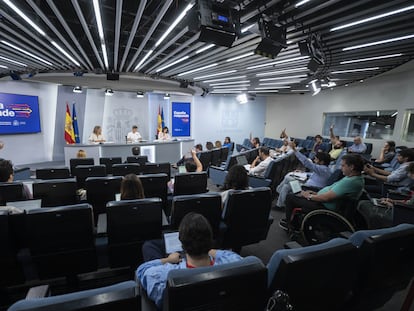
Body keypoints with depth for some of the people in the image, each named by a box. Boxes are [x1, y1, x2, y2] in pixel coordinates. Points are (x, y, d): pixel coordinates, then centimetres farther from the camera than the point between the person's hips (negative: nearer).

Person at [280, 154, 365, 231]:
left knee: (290, 197, -4)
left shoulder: (350, 182, -29)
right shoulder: (357, 178, 4)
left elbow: (326, 198, -29)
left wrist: (309, 196, -12)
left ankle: (287, 222, 16)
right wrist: (315, 193, 9)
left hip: (324, 207, -11)